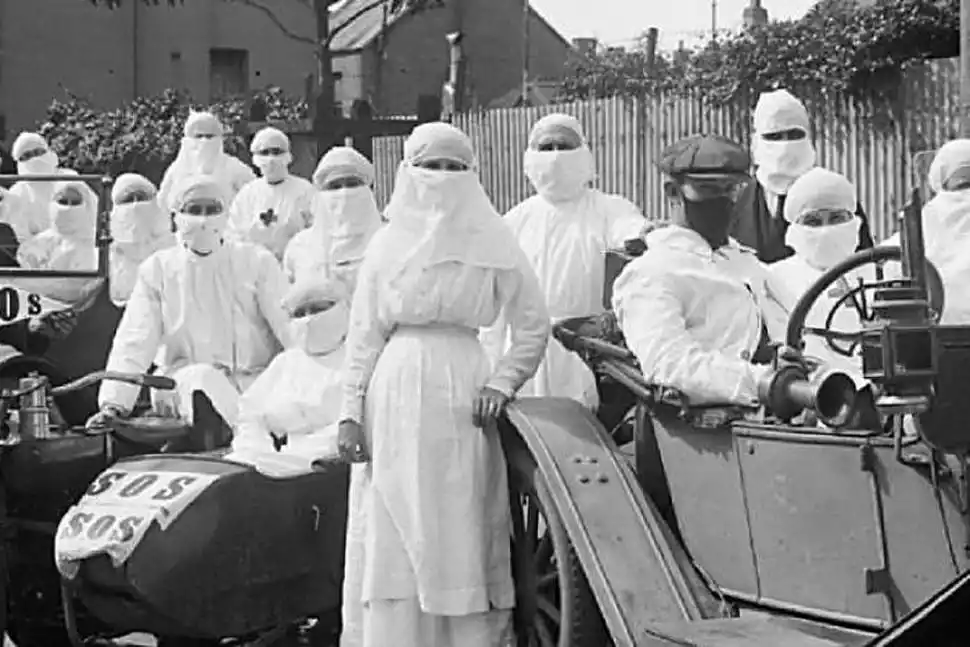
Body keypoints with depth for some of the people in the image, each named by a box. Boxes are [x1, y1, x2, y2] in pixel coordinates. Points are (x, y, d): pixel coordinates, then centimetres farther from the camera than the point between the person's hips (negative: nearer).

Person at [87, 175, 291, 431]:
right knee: (202, 378, -33)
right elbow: (133, 343, 1)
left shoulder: (257, 262, 6)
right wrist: (114, 403, -14)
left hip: (255, 380, -1)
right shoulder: (157, 269, 7)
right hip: (184, 383, 1)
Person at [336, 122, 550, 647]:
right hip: (394, 398, 1)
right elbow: (363, 335, 7)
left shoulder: (492, 245, 5)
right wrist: (350, 413, 0)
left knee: (460, 540, 0)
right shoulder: (388, 244, 8)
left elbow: (533, 327, 8)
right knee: (390, 543, 1)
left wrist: (501, 383, -6)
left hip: (461, 403, -1)